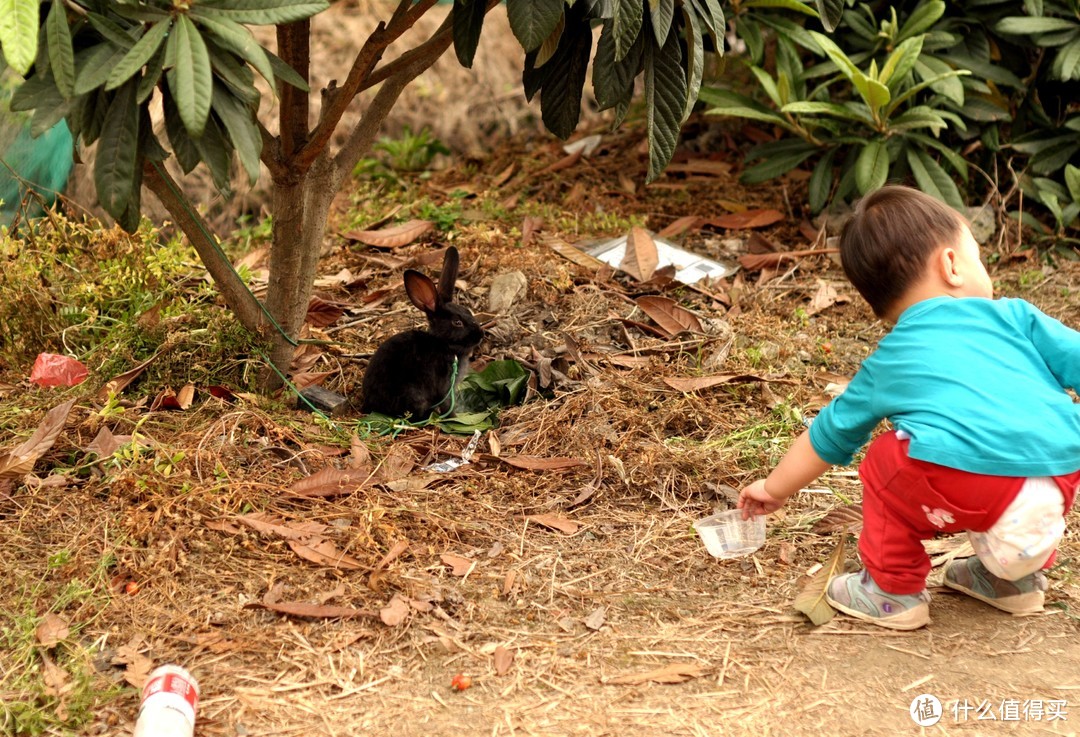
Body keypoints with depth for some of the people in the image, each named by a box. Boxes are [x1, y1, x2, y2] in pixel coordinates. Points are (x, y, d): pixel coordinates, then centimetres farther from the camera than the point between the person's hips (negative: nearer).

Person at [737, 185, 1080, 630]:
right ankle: (1017, 578, 42)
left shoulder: (885, 364, 27)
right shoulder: (1011, 316, 23)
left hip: (971, 490, -2)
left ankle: (894, 592, 30)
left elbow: (829, 435, 41)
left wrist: (775, 489, 58)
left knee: (885, 461, 27)